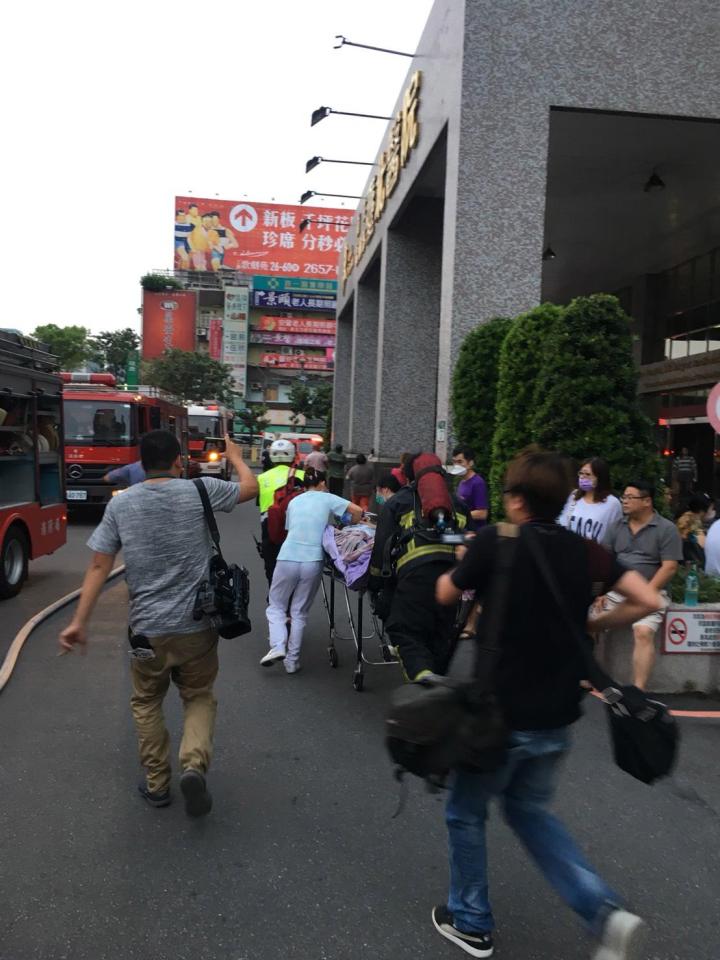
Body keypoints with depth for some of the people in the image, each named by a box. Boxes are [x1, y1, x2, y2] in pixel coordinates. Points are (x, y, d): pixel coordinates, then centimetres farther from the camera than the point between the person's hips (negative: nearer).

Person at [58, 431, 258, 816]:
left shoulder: (120, 504, -3)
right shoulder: (200, 491, -6)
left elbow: (99, 565, -4)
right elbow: (251, 487, 10)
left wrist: (79, 621, 1)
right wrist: (235, 457, 28)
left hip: (147, 628, 1)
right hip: (197, 625, -1)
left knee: (146, 703, 23)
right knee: (199, 697, 19)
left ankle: (156, 783, 28)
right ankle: (194, 764, -3)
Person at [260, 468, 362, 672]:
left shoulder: (294, 501, 18)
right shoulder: (327, 498, 8)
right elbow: (357, 511, 1)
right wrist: (347, 527, 19)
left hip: (287, 559, 1)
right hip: (312, 561, -1)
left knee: (276, 606, 16)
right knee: (299, 612, 12)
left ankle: (277, 646, -6)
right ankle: (292, 660, 13)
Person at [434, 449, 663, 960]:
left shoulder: (493, 543, -18)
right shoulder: (585, 550, -4)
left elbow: (445, 596, -3)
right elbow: (649, 600, -4)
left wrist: (462, 563, 17)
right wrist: (591, 624, 8)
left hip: (502, 713, -5)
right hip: (557, 717, 5)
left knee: (467, 814, 19)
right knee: (530, 810, 26)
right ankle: (606, 911, 14)